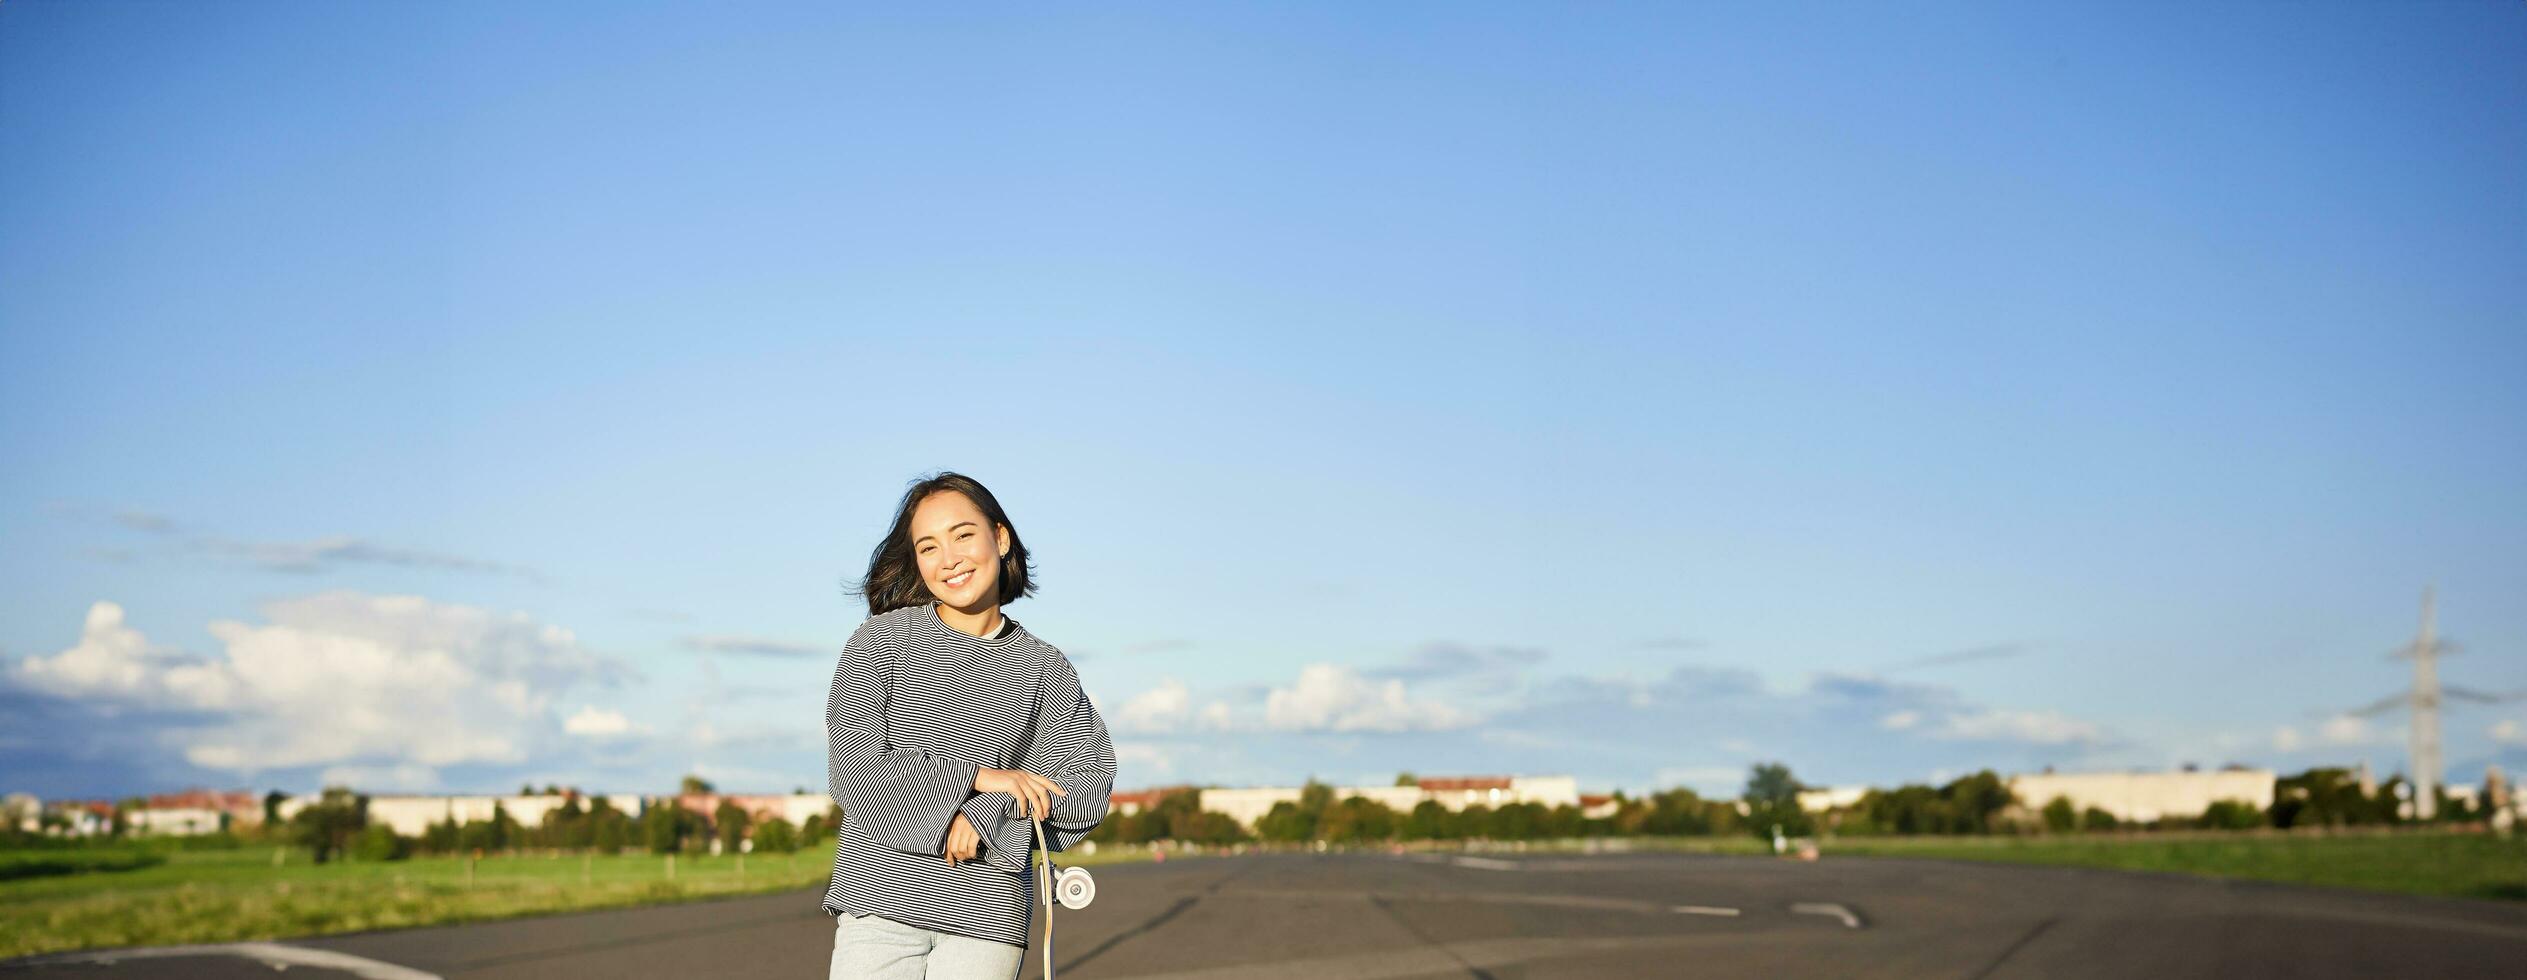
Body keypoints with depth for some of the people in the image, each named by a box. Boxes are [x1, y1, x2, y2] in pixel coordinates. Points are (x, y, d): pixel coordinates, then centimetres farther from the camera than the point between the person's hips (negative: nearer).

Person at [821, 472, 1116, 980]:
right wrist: (974, 776, -9)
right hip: (881, 903, -1)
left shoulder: (1045, 669, 7)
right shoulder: (881, 640, 3)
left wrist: (989, 811, -14)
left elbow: (1091, 790, 0)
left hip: (989, 916, 1)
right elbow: (852, 772, -5)